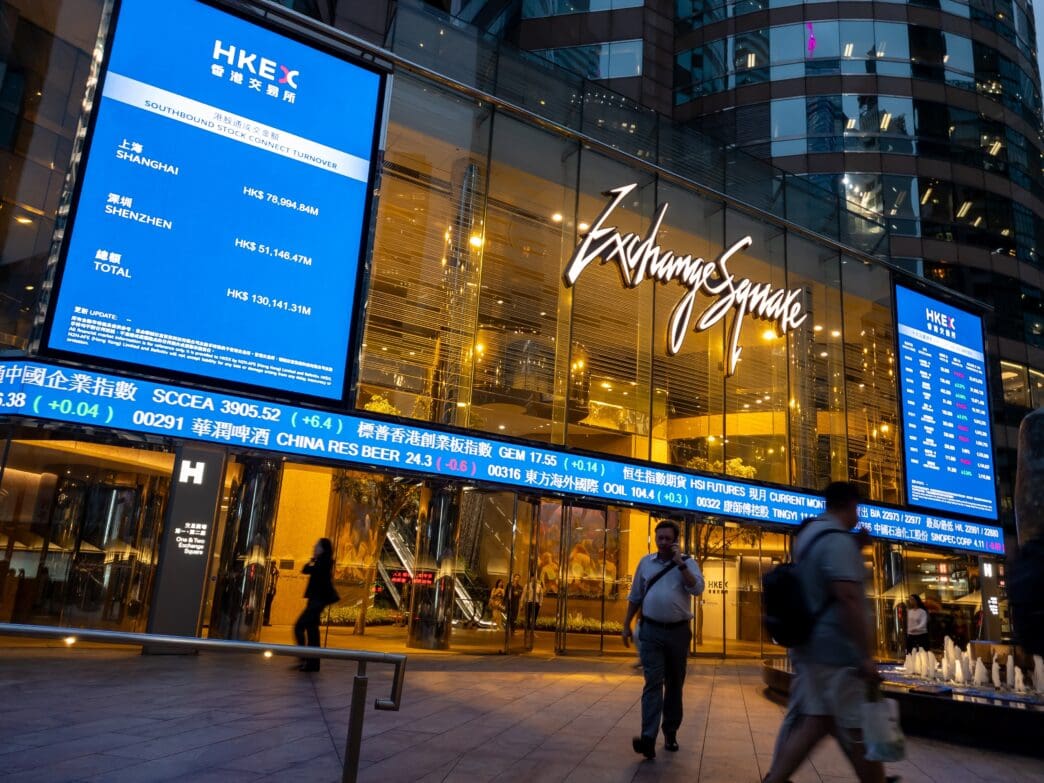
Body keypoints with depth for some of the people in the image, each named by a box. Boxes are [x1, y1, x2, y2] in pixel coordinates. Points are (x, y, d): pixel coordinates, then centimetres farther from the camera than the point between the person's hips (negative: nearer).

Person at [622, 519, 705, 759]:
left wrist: (680, 563, -19)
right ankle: (649, 737, -17)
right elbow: (635, 596, 12)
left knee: (674, 684, 11)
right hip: (651, 631, 0)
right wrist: (627, 625, 10)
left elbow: (697, 589, -17)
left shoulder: (687, 563, 0)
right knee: (653, 683, -9)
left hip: (678, 631, 0)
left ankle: (670, 732, 25)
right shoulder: (645, 562, 6)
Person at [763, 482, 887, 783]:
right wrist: (866, 655, -24)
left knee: (814, 722, 9)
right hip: (837, 652, -9)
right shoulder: (839, 541, -17)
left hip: (810, 647, 9)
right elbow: (848, 598, -25)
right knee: (860, 732, 5)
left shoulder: (808, 535, 14)